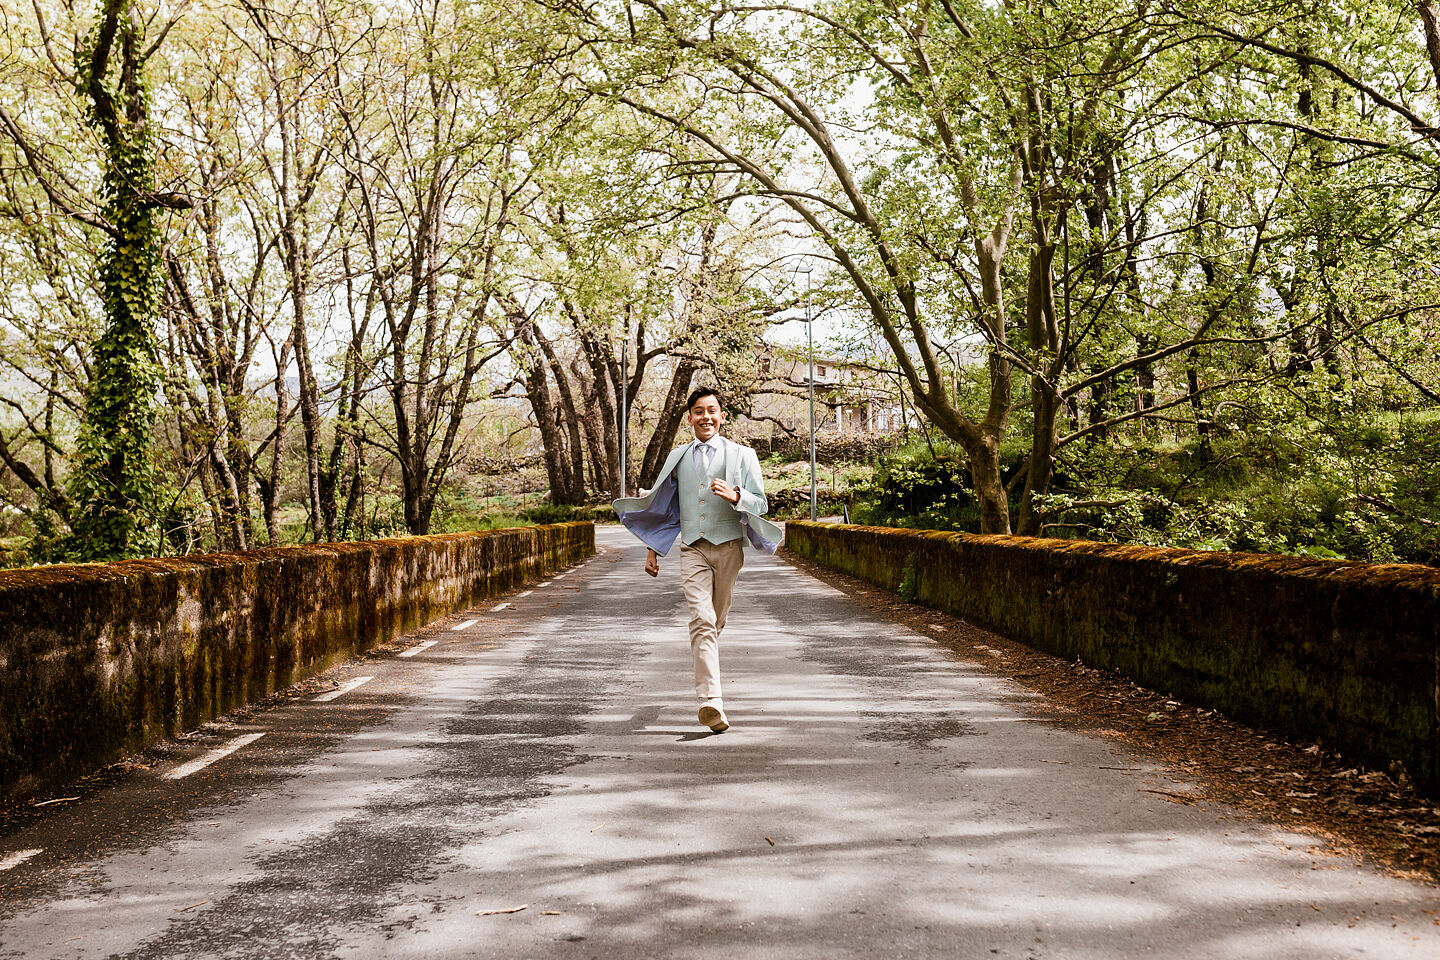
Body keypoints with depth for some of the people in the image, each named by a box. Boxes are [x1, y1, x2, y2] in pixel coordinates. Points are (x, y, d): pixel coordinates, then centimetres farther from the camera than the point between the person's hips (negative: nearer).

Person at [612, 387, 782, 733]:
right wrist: (652, 549, 21)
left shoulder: (741, 455, 6)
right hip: (693, 549, 0)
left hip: (728, 546, 0)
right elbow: (662, 504, 22)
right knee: (702, 620, -16)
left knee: (716, 621, 10)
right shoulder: (678, 457, 13)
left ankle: (704, 663, 38)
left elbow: (761, 503, 2)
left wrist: (735, 496, -19)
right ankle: (711, 700, -26)